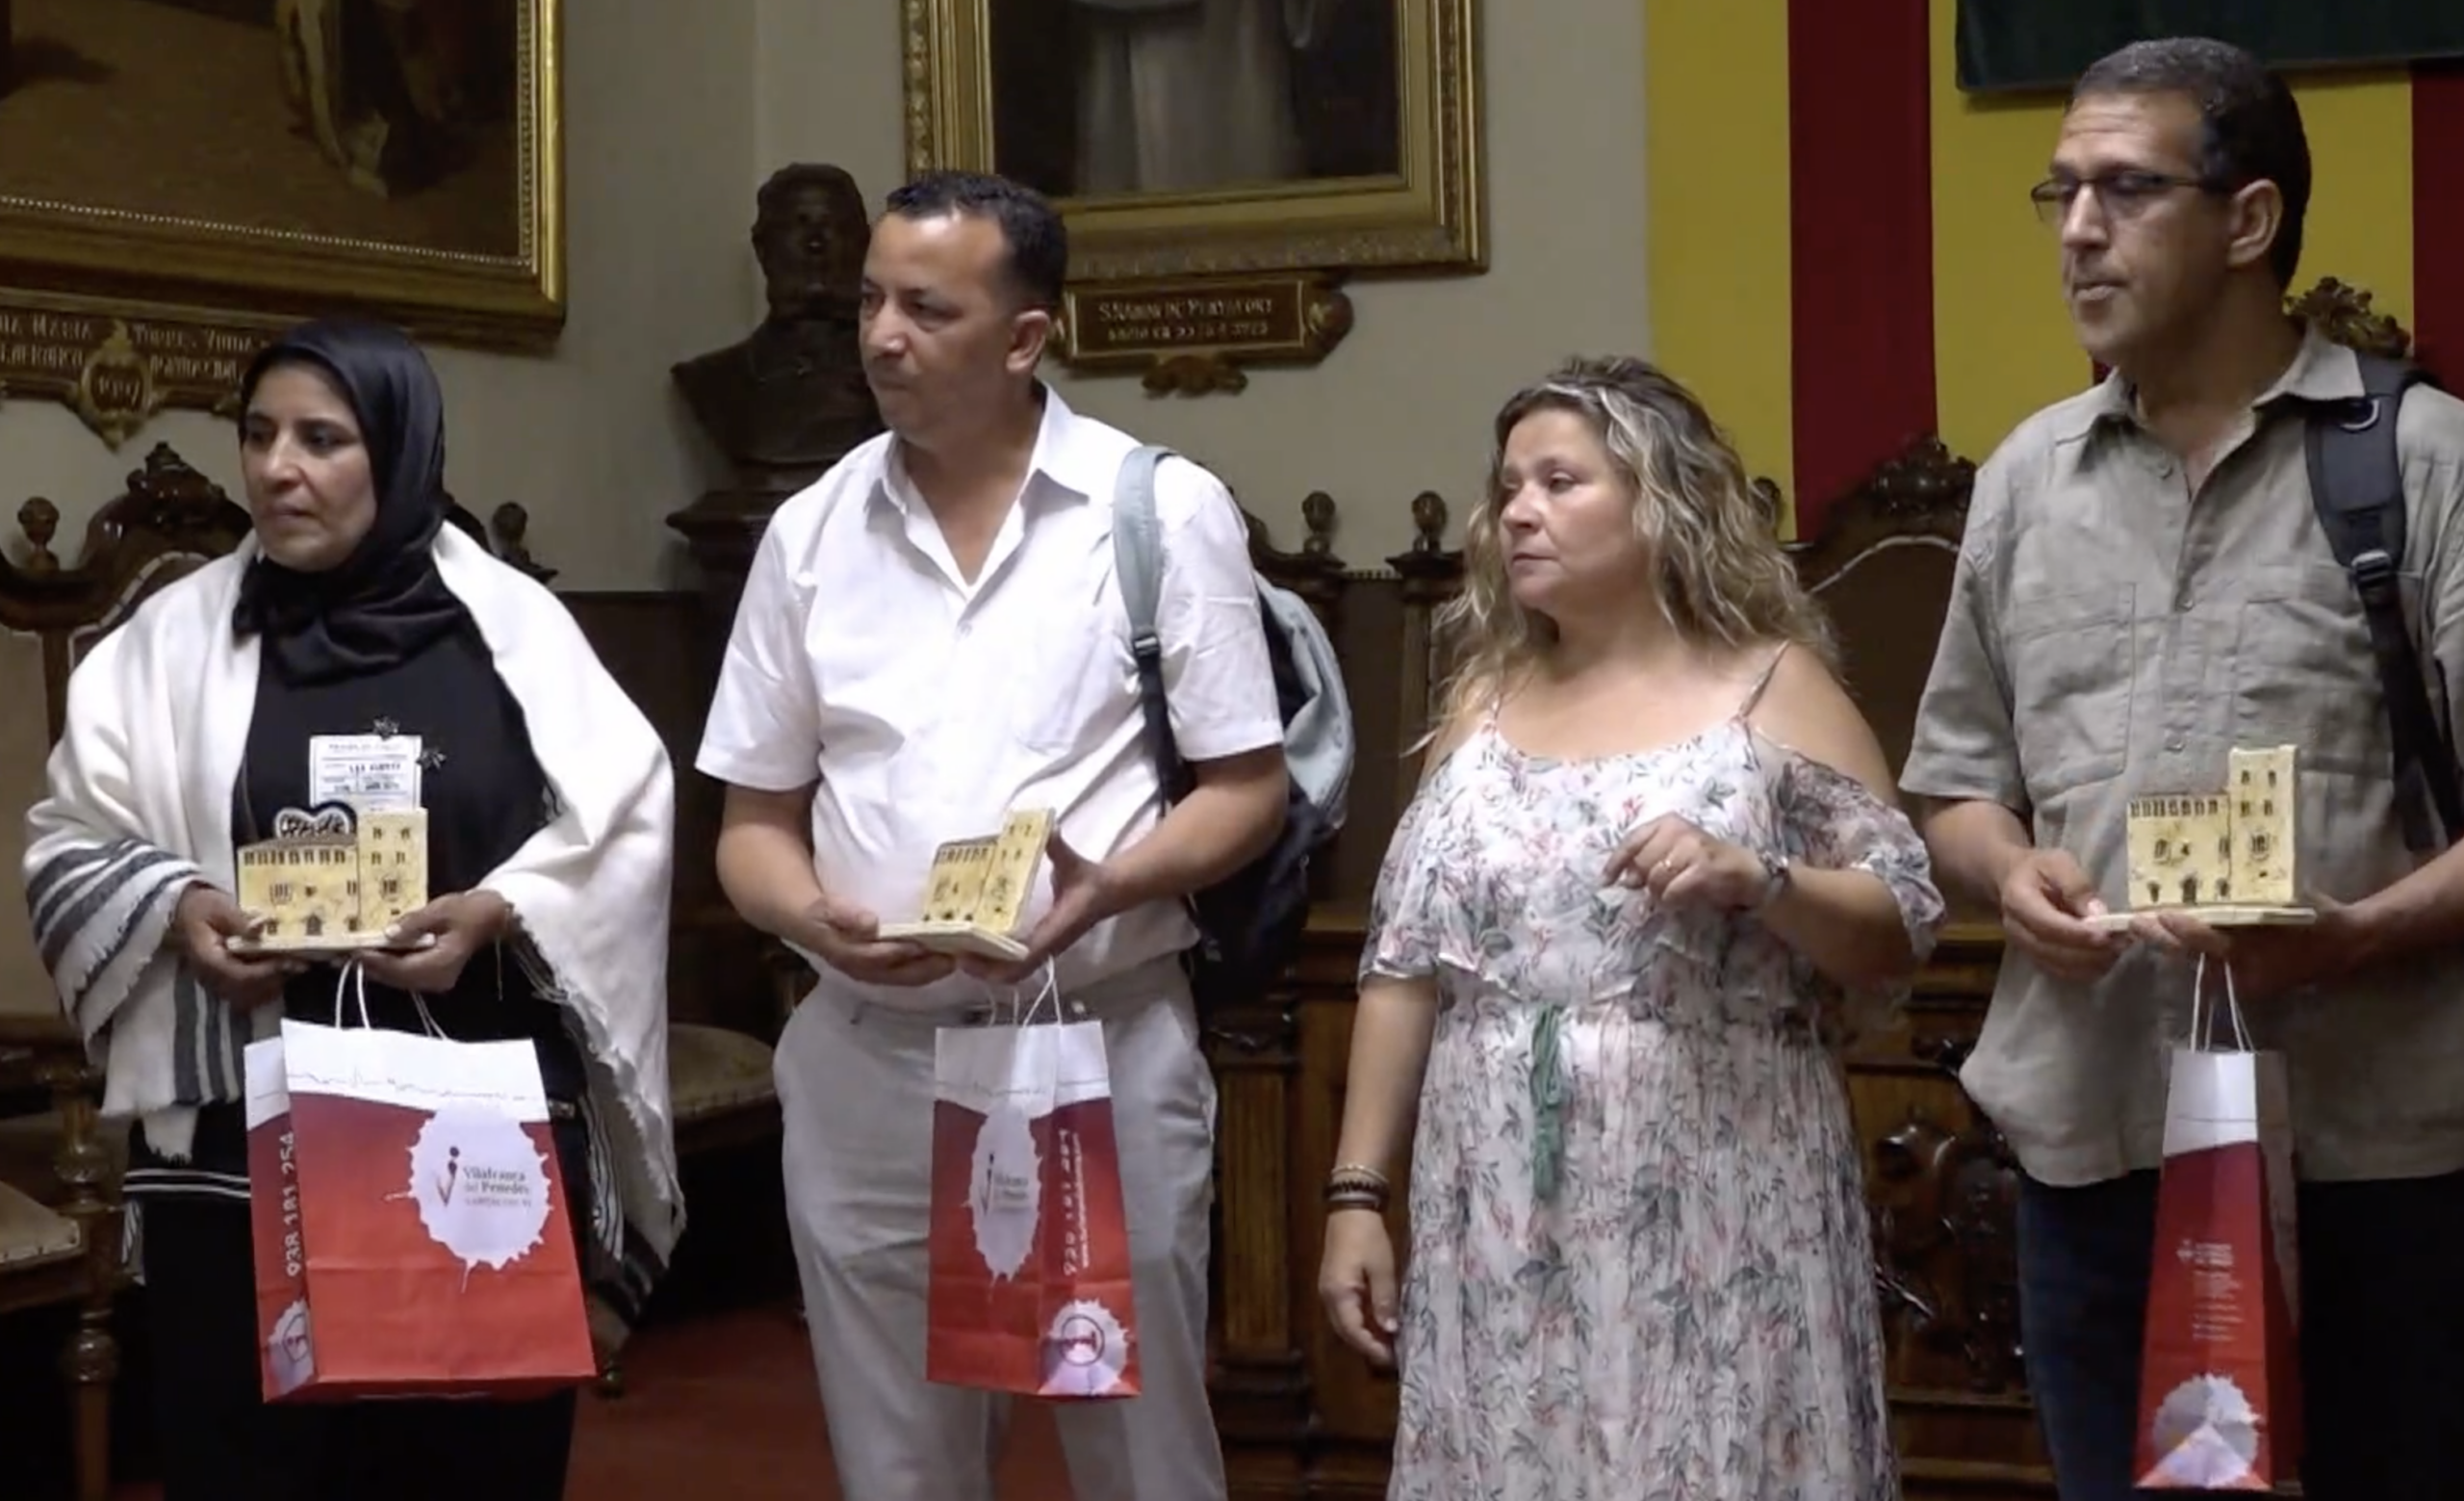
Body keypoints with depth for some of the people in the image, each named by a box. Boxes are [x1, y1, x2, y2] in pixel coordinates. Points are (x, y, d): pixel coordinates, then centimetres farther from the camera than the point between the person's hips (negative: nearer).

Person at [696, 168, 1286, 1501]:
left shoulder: (1165, 509, -3)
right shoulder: (810, 532, 6)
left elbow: (1246, 790, -2)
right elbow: (753, 824, 9)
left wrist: (1106, 887, -21)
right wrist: (813, 917, -13)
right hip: (866, 1062, 3)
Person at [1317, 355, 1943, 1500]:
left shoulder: (1773, 688, 2)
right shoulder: (1483, 699, 13)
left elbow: (1898, 932, -1)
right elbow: (1404, 969, 11)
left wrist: (1757, 880, -19)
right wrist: (1357, 1193, 6)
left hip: (1712, 1213, -3)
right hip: (1502, 1220, 4)